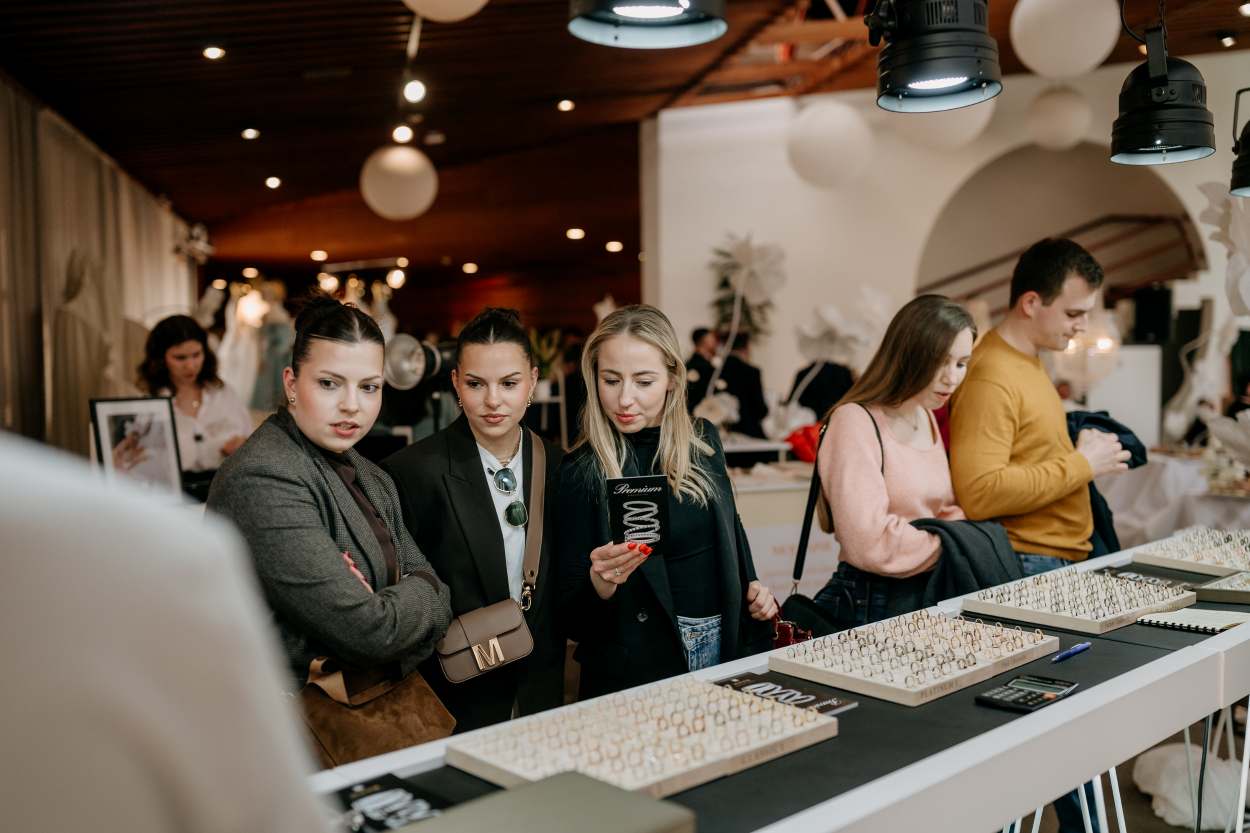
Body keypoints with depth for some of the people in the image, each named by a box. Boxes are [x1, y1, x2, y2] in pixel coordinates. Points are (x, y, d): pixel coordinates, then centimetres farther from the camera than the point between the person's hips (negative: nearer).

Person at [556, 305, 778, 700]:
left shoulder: (703, 440, 3)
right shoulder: (581, 473, -10)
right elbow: (572, 620, -9)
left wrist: (752, 590, 5)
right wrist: (601, 580, -28)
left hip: (725, 642, 4)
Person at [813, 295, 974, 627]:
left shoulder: (928, 420, 13)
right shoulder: (856, 422, -14)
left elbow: (949, 510, 16)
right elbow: (870, 544, -22)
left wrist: (955, 524, -7)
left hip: (931, 597, 7)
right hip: (869, 603, -7)